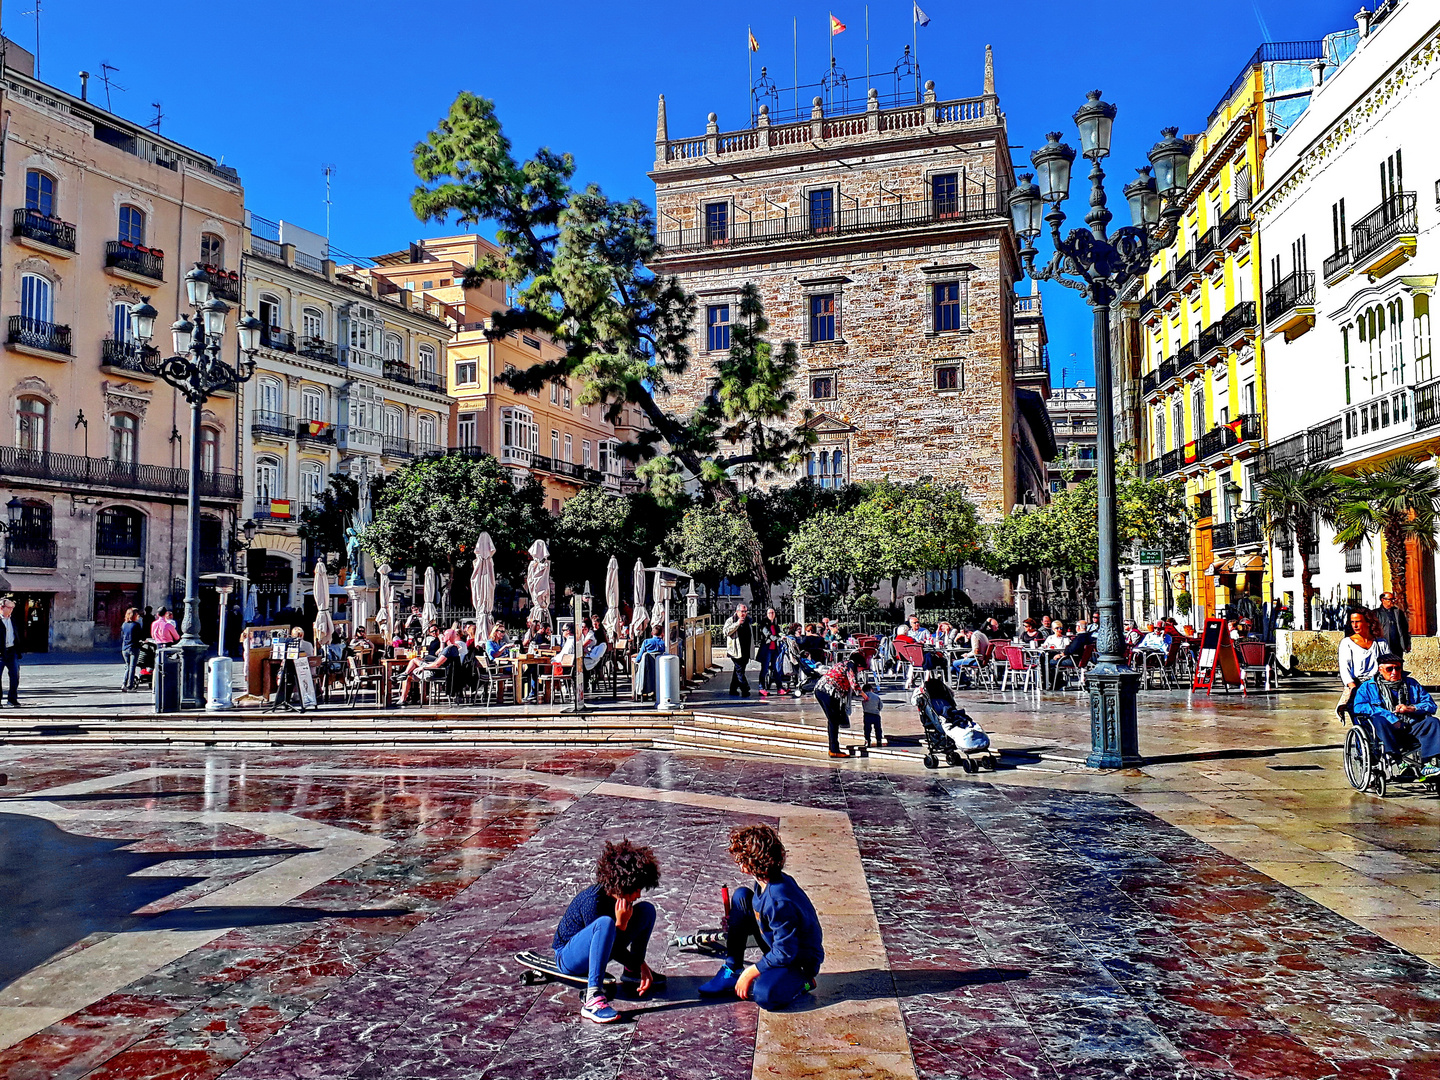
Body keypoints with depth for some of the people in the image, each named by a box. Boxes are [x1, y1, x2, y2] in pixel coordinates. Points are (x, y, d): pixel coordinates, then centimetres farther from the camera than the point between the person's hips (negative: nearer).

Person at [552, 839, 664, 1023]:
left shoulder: (621, 897, -8)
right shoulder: (593, 901, -30)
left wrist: (640, 966, -5)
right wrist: (621, 922, -32)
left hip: (595, 953, 8)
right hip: (568, 958, -8)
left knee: (647, 910, -3)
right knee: (605, 923, -41)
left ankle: (630, 974, 7)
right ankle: (592, 999, -42)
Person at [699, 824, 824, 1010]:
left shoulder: (779, 902, -34)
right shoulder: (766, 883, -7)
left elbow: (785, 954, -28)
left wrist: (750, 973, -19)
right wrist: (733, 925, 2)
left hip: (801, 962, -9)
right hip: (781, 947, 9)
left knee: (764, 996, -36)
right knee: (741, 896, -4)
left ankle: (800, 983, -2)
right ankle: (732, 971, 1)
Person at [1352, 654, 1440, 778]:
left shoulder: (1411, 684, 23)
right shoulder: (1368, 686, 12)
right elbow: (1359, 707, -6)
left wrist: (1411, 708, -7)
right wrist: (1390, 716, -15)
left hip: (1411, 729, 3)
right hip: (1387, 732, -3)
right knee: (1379, 720, -34)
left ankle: (1428, 764, -34)